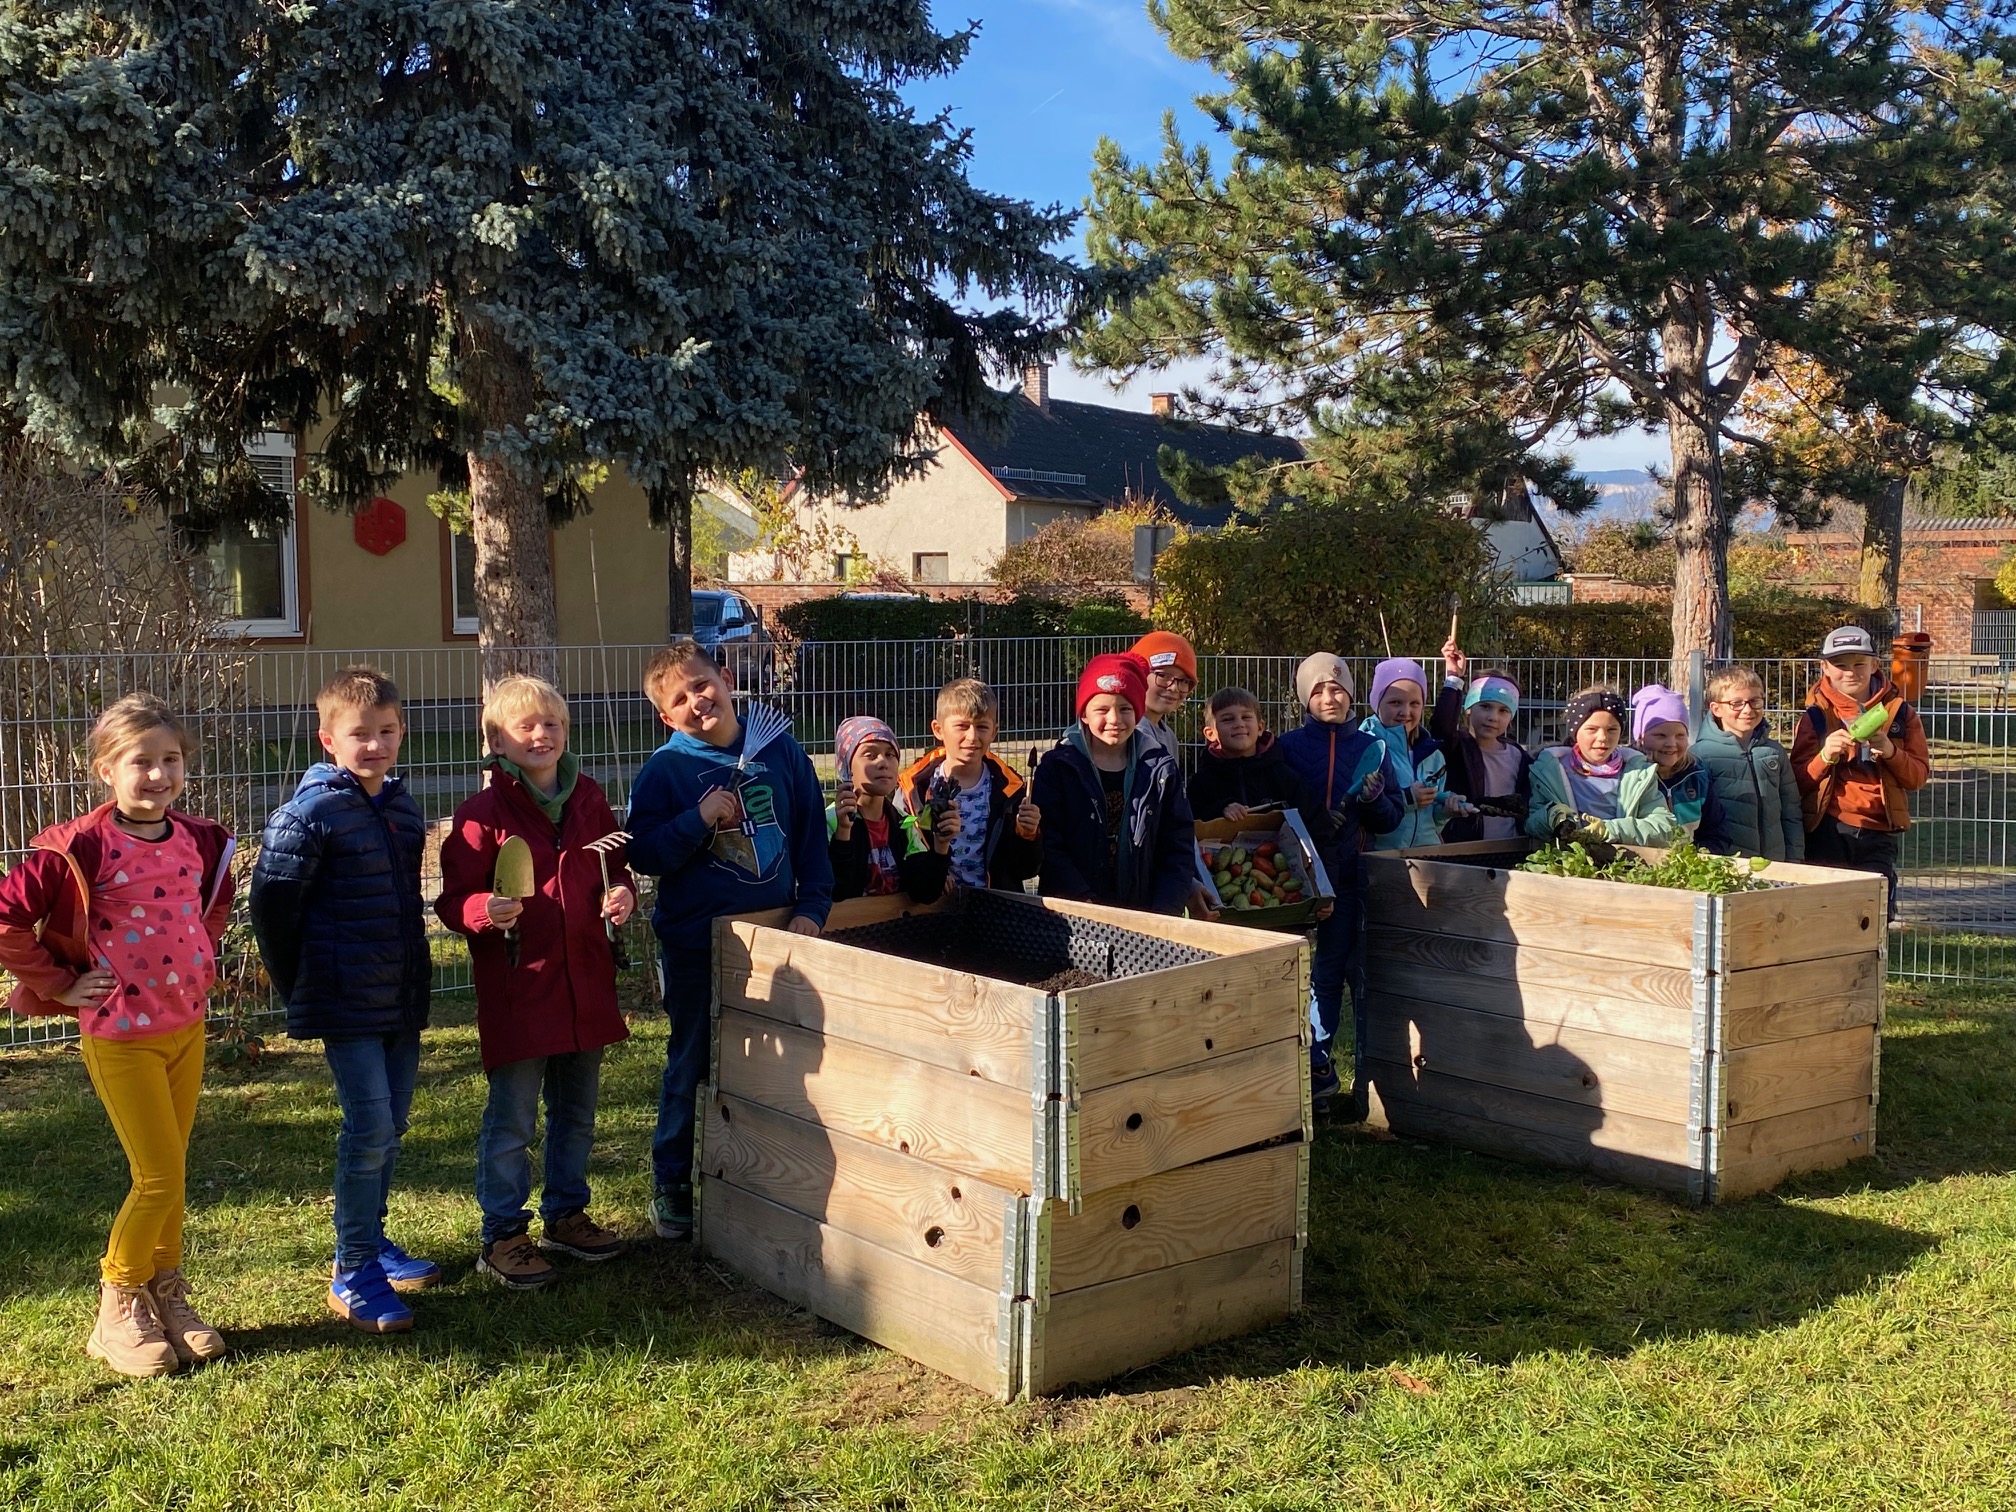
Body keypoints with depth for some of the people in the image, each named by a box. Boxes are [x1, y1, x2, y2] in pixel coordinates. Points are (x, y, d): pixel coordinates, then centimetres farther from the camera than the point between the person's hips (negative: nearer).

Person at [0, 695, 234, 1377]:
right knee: (159, 1178, -2)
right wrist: (59, 984, -12)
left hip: (187, 1026, 6)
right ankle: (116, 1310, 16)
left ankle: (166, 1293, 28)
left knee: (169, 1172, 14)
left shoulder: (199, 839, 2)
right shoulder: (83, 848, -18)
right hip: (120, 1035, -6)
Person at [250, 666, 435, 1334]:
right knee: (369, 1125, -8)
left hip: (402, 998, 7)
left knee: (392, 1123, 14)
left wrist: (413, 972, 15)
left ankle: (369, 1239, 31)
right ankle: (354, 1273, 2)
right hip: (347, 1003, -7)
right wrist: (300, 989, -5)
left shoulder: (402, 807, 10)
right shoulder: (308, 814, -13)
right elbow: (272, 905, -12)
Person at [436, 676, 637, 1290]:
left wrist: (622, 894, -3)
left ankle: (565, 1214, 34)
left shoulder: (588, 800, 6)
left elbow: (616, 866, 18)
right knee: (511, 1122, 2)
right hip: (516, 990, -5)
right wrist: (486, 911, -30)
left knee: (577, 1112, 18)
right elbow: (454, 899, -10)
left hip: (585, 983, 6)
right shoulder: (483, 813, -10)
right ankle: (502, 1235, 15)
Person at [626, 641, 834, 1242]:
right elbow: (643, 855, -11)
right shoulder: (665, 770, -6)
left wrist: (812, 908, -1)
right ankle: (671, 1184, 23)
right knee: (692, 1065, 9)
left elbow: (812, 835, 5)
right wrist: (699, 820, -23)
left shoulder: (780, 752, 0)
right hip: (696, 945, -2)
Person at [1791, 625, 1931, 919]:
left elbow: (1919, 776, 5)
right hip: (1827, 832, -1)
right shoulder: (1815, 716, 5)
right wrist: (1825, 756, -16)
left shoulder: (1899, 712, 9)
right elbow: (1798, 782, 2)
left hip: (1878, 833, 1)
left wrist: (1891, 752, -13)